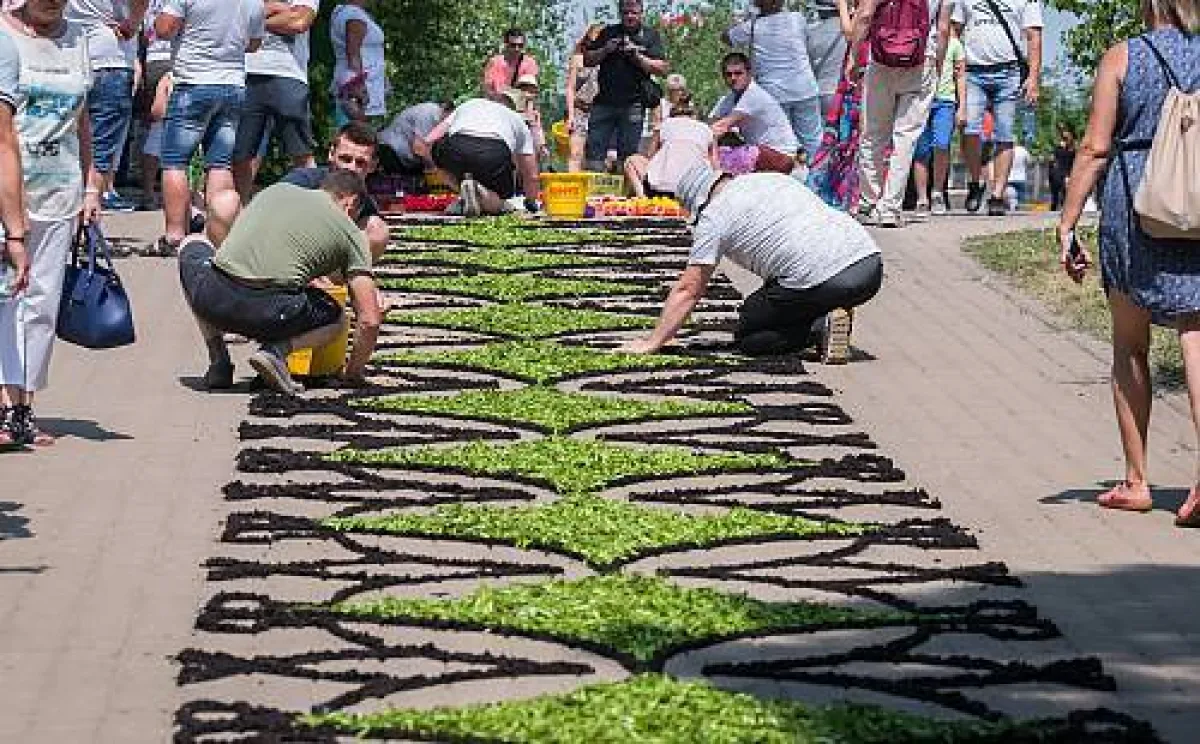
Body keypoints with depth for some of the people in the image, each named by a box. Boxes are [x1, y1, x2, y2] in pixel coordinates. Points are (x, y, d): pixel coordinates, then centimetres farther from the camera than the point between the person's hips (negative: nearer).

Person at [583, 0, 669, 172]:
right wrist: (605, 51, -3)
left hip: (633, 105, -3)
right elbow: (587, 60, 16)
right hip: (604, 102, 3)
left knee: (628, 155, -2)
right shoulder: (609, 33, 16)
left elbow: (663, 69, -1)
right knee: (593, 153, -3)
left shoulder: (651, 36, 7)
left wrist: (638, 57, -12)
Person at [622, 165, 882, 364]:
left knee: (747, 336, 12)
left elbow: (688, 290, 5)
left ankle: (821, 327, -8)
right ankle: (821, 322, 8)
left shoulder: (714, 216, 6)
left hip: (822, 282, -7)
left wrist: (652, 343, 12)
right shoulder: (777, 179, 27)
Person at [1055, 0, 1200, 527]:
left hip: (1134, 208, -1)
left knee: (1130, 346, 14)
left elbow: (1094, 148, -5)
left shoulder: (1121, 59, -1)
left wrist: (1067, 225, -1)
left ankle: (1136, 482, 18)